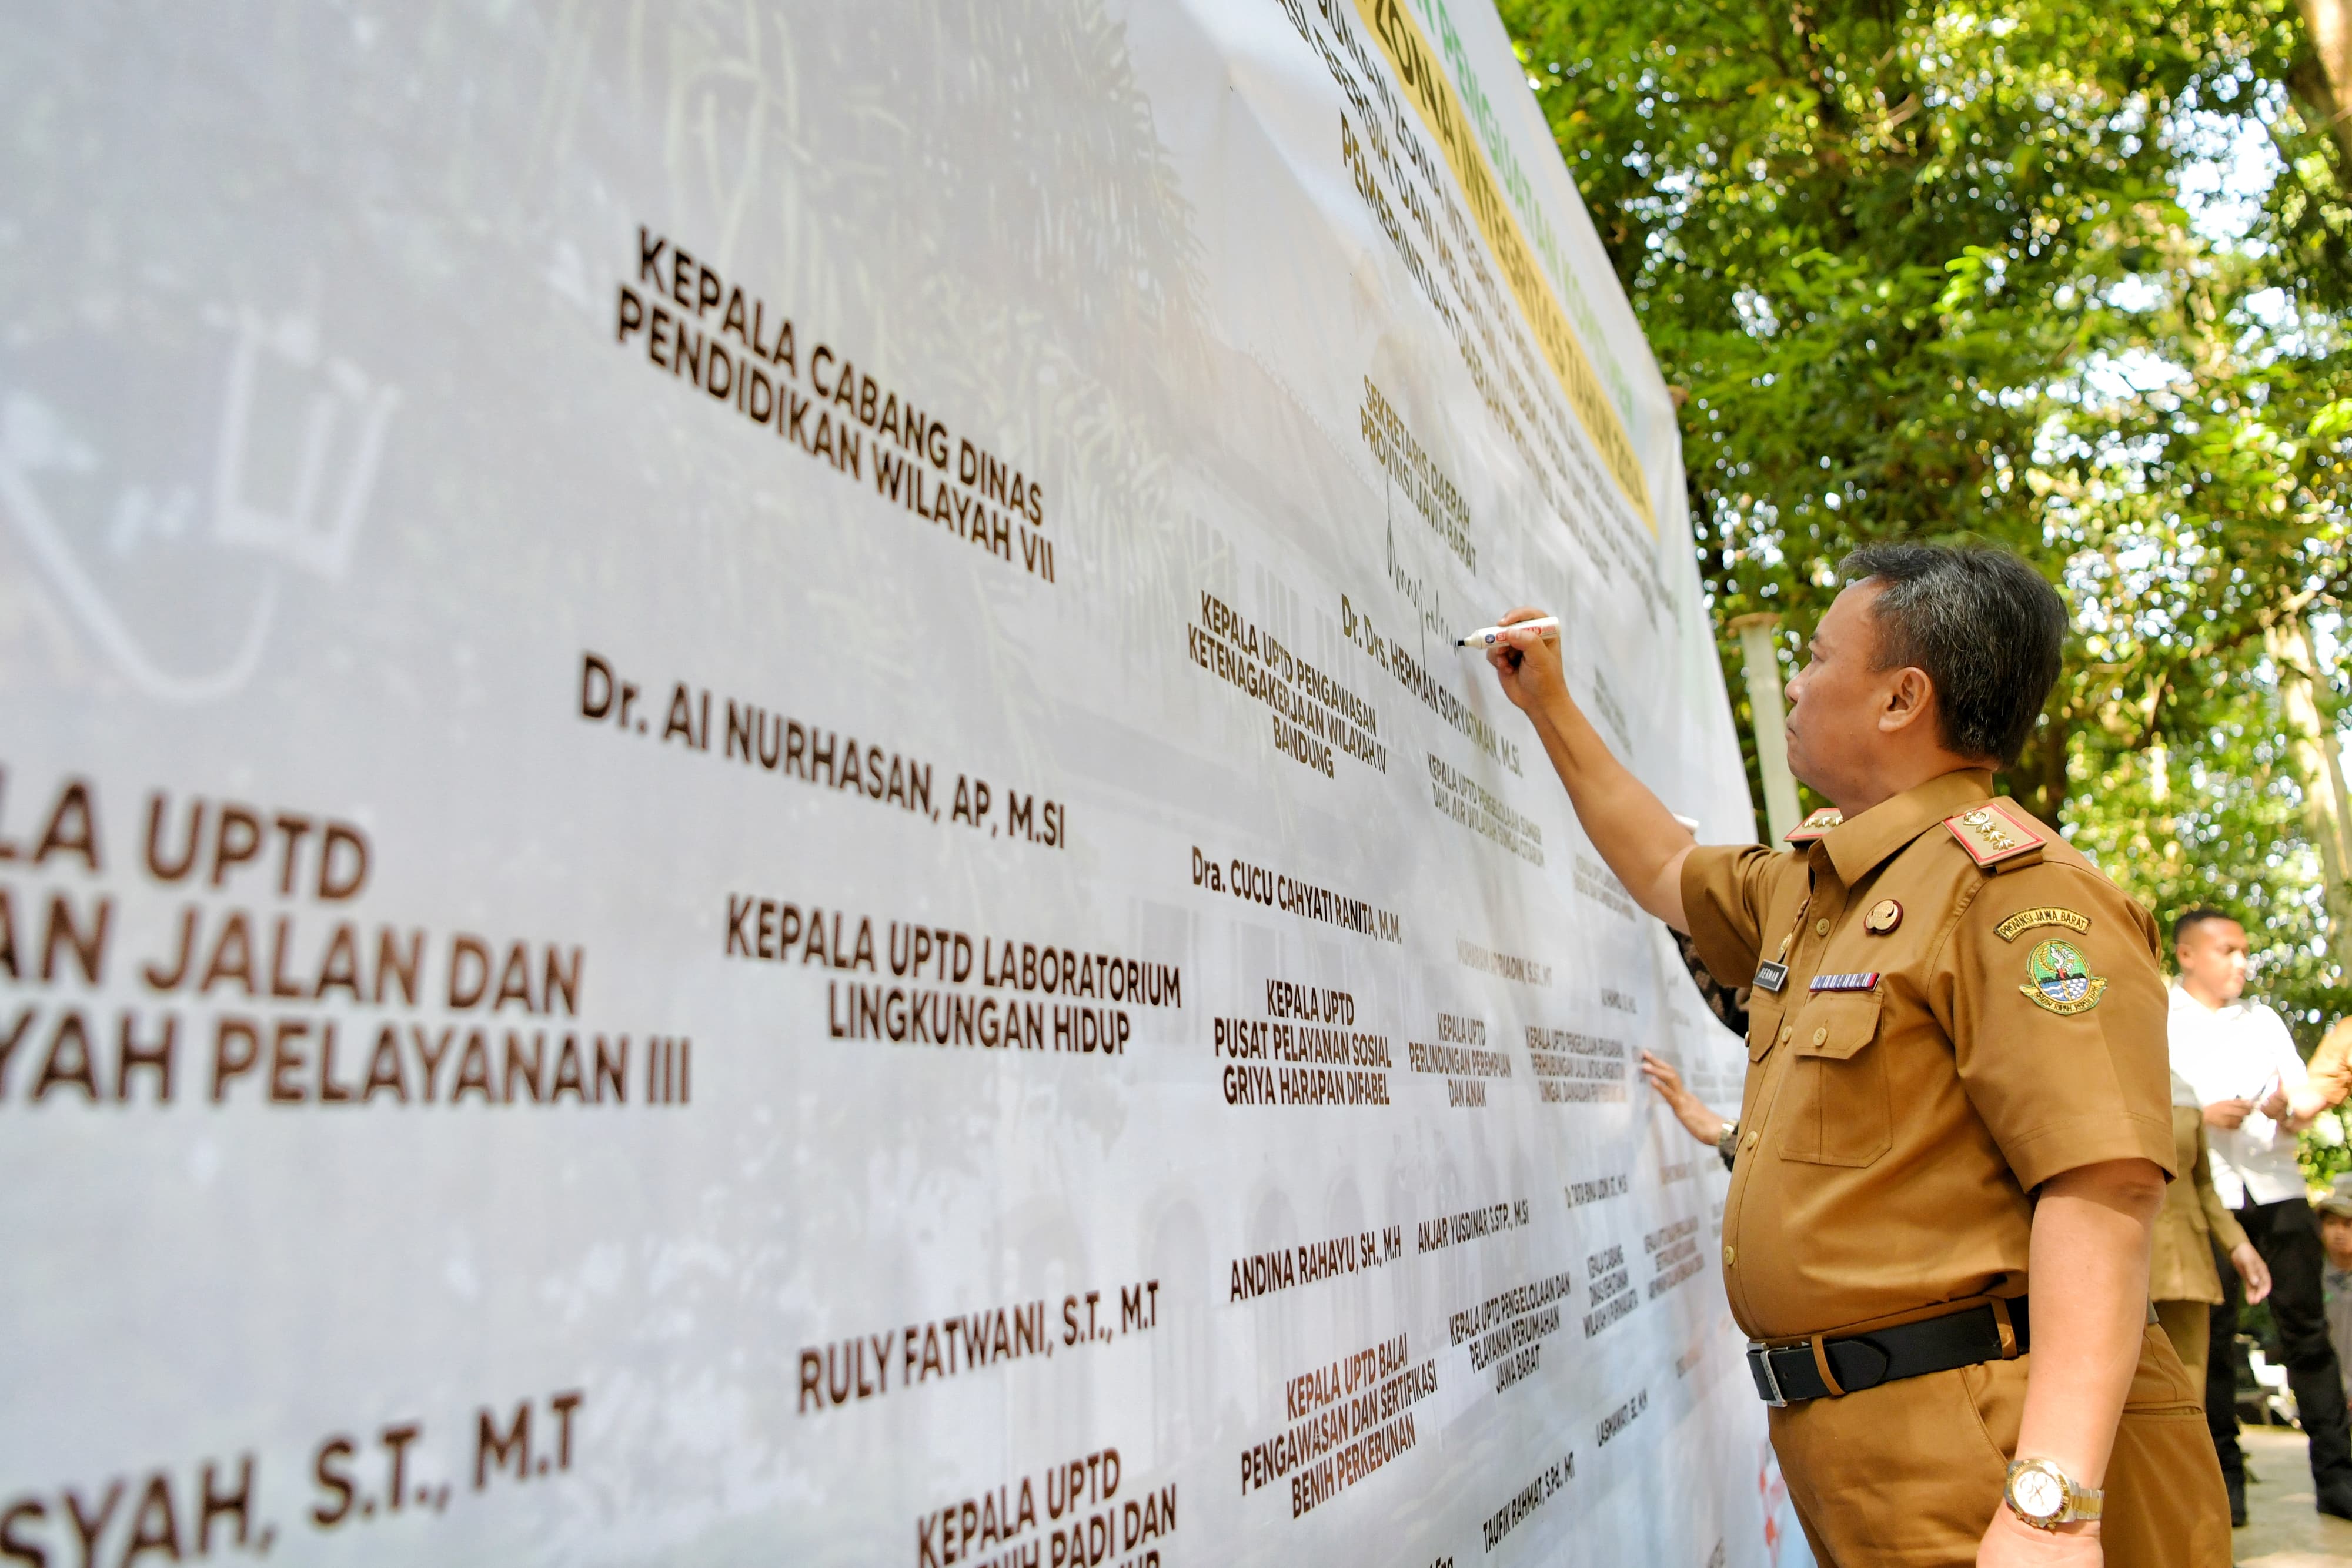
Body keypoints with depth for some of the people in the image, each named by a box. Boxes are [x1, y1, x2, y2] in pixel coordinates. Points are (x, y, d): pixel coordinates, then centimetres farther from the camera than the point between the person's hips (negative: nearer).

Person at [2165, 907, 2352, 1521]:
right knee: (2212, 1331, 0)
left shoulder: (2263, 1019, 18)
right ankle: (2223, 1474, 7)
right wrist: (2202, 1116, -17)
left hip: (2276, 1186, 4)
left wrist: (2287, 1111, -9)